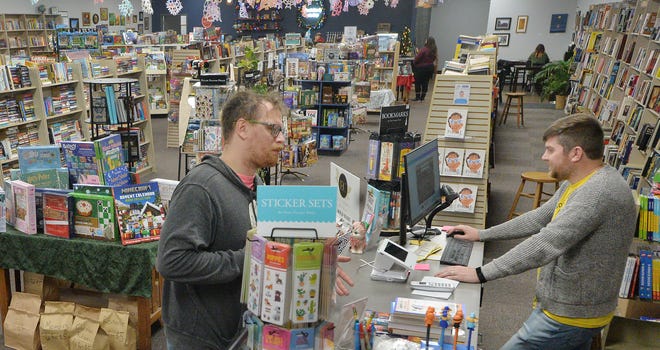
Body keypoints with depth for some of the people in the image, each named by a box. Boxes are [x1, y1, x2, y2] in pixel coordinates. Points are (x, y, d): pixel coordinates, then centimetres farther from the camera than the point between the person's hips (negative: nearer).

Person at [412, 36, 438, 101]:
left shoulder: (424, 49, -20)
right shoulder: (434, 50, 1)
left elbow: (417, 58, -15)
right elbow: (434, 59, 10)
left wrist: (414, 63, 2)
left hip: (421, 67, -7)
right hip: (430, 67, 7)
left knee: (418, 82, 3)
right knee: (425, 82, 12)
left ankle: (417, 96, 3)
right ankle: (423, 96, 16)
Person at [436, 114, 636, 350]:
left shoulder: (599, 192, -27)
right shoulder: (578, 182, 6)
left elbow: (546, 245, -33)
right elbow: (539, 218, 13)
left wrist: (480, 274, -30)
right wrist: (482, 235, 12)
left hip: (569, 316, -9)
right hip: (576, 307, 9)